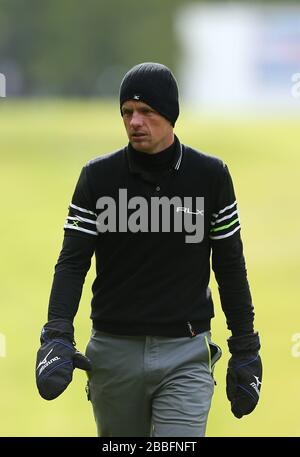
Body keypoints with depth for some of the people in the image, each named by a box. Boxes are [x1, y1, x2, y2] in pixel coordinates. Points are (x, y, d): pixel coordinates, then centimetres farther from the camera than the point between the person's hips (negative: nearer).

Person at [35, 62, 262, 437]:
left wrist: (245, 350, 5)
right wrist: (57, 336, -18)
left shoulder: (211, 176, 1)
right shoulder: (98, 176, 0)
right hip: (114, 351, 1)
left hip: (185, 354, -1)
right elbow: (73, 261, -4)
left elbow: (230, 267, 7)